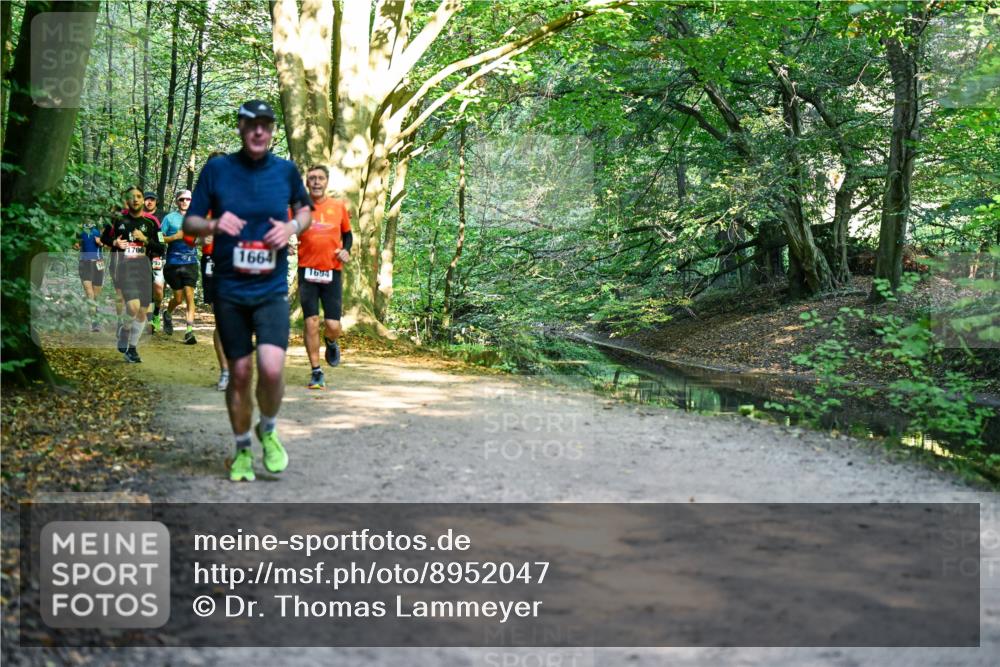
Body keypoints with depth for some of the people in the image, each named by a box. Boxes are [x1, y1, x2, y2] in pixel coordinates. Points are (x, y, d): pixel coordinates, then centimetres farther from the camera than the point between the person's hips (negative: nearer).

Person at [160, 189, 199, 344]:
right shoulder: (170, 218, 3)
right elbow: (160, 239, -1)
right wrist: (176, 236, -15)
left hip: (191, 263, 1)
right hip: (174, 263, -1)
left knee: (189, 296, -9)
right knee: (178, 298, 6)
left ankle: (189, 331, -9)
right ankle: (167, 314, 39)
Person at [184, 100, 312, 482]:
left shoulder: (286, 171, 2)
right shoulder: (216, 169, -1)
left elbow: (305, 210, 19)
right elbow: (189, 224, 3)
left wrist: (292, 227, -4)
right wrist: (213, 224, -19)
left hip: (272, 290, 0)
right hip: (229, 290, 0)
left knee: (272, 368, -17)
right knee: (240, 374, 6)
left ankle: (268, 430, 13)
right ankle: (242, 450, 27)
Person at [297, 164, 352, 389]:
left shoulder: (338, 207, 6)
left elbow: (347, 234, 18)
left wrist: (346, 250, 0)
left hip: (332, 272, 1)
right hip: (307, 271, -1)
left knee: (333, 325, -4)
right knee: (311, 321, -5)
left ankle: (331, 343, 34)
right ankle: (316, 372, 5)